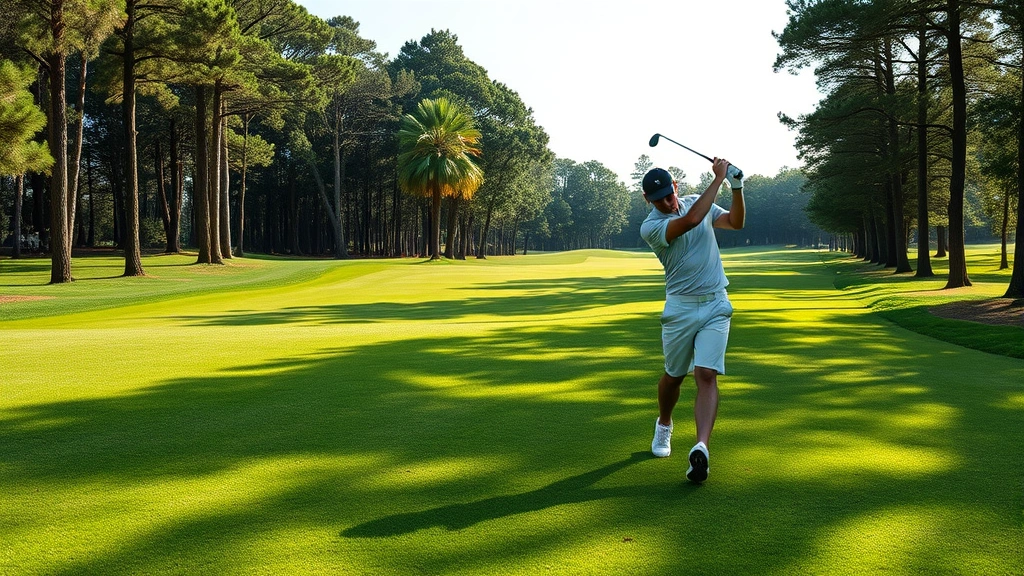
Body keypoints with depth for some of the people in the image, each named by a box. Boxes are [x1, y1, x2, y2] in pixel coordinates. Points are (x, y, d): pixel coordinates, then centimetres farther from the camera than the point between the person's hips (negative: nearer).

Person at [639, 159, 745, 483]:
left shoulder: (696, 201, 7)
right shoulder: (650, 227, -12)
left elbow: (736, 222, 9)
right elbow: (691, 220, -27)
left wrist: (737, 188, -7)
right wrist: (718, 179, -22)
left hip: (716, 304, 2)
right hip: (680, 307, -2)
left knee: (706, 375, -14)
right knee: (674, 375, 11)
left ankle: (701, 447, -26)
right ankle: (663, 425, 41)